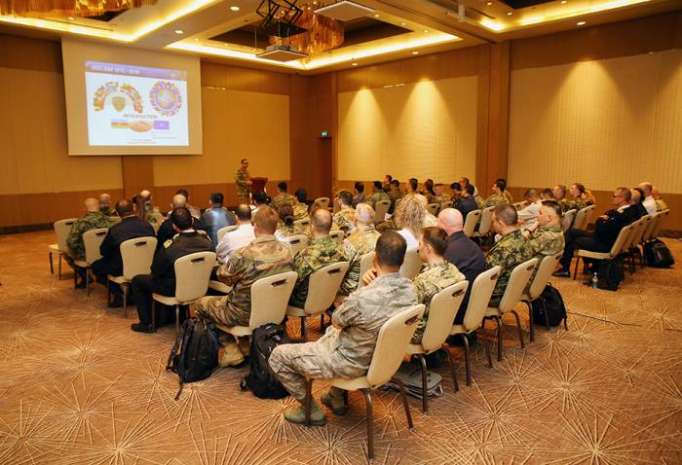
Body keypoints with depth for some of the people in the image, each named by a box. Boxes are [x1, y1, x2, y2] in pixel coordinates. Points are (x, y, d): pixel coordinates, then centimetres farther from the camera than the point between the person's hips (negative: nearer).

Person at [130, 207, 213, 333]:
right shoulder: (207, 241, -19)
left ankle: (146, 323, 21)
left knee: (137, 281, 18)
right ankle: (170, 316, 42)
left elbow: (155, 272, -13)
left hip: (174, 289, -5)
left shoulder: (170, 247, -30)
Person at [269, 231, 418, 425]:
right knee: (331, 333, 36)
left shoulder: (362, 298, -37)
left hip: (353, 364, -7)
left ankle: (311, 409, 22)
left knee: (278, 356, 7)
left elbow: (336, 321, -12)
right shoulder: (410, 289, -14)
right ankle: (337, 398, 40)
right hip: (382, 357, 8)